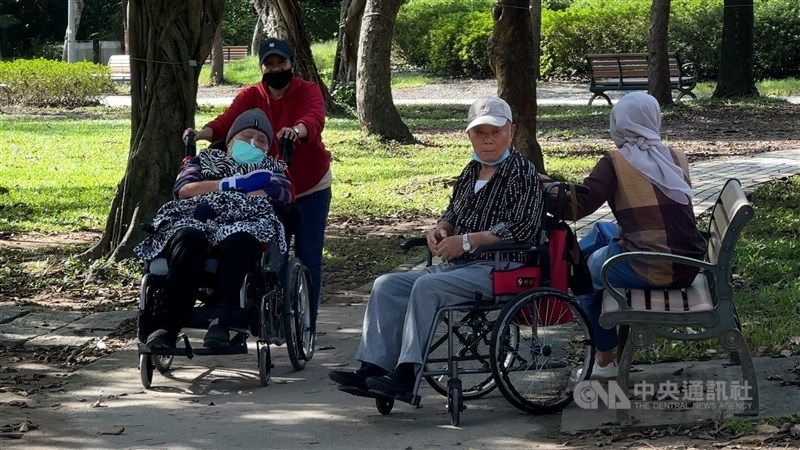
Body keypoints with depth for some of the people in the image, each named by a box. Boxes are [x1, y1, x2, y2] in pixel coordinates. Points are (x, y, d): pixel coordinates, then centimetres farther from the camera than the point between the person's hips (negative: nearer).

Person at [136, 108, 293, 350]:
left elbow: (283, 194, 8)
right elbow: (182, 189, 12)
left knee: (238, 241, -40)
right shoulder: (205, 160, 34)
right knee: (189, 240, -39)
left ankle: (221, 322, -50)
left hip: (245, 226, 0)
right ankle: (166, 326, -45)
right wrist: (234, 183, 3)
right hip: (193, 223, 0)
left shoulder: (271, 168, 34)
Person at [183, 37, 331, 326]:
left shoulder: (308, 91, -10)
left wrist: (296, 130, -56)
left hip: (311, 188, -2)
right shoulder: (251, 96, -3)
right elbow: (227, 121, -22)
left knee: (308, 257, 1)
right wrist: (202, 133, -43)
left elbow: (315, 119, -33)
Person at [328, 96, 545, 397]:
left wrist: (466, 241, -19)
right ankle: (373, 368, -13)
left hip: (500, 268, -9)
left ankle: (408, 375, -31)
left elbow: (523, 228, -18)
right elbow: (453, 213, 31)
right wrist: (440, 230, 5)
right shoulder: (471, 171, 19)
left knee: (427, 286, -30)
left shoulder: (522, 173, -7)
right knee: (387, 286, -4)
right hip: (457, 266, 9)